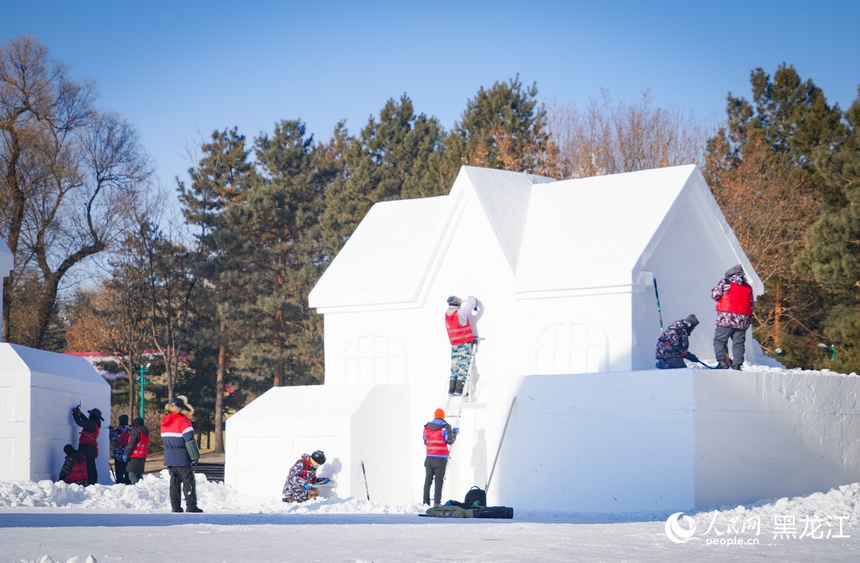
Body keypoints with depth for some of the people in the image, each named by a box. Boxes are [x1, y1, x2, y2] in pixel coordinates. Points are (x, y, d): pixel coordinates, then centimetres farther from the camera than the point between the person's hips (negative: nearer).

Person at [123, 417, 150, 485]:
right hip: (143, 457, 9)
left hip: (135, 457, -9)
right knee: (139, 475, 16)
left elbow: (131, 445, -14)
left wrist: (126, 454, -10)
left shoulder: (135, 432, -10)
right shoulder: (146, 433, 17)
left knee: (132, 474, -9)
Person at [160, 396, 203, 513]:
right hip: (182, 458, -7)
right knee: (188, 481, -2)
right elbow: (189, 440, -16)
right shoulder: (183, 421, -13)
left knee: (174, 481, 12)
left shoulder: (165, 422, 12)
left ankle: (175, 506, 9)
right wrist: (194, 456, -12)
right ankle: (191, 505, -6)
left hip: (169, 458, 7)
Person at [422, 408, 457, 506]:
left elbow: (425, 441, 15)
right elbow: (450, 441, -8)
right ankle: (437, 502, -11)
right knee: (439, 480, -4)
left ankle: (426, 502, 8)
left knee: (428, 480, 9)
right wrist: (455, 433, 10)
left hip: (429, 458, 4)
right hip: (440, 459, -4)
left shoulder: (427, 427, 9)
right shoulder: (445, 427, -6)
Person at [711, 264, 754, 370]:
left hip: (726, 319, -4)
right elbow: (751, 305, 15)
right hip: (742, 321, 4)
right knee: (738, 343, 7)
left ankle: (722, 361, -15)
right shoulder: (748, 287, 15)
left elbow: (714, 295, 2)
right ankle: (737, 365, 1)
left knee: (719, 340, 0)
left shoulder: (724, 283, 1)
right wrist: (749, 320, 20)